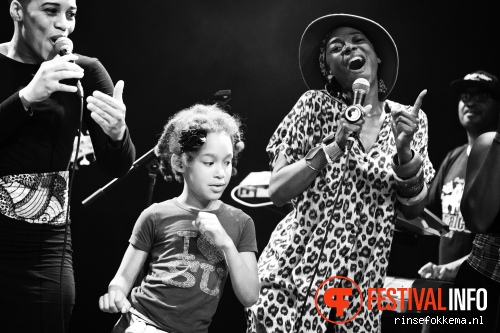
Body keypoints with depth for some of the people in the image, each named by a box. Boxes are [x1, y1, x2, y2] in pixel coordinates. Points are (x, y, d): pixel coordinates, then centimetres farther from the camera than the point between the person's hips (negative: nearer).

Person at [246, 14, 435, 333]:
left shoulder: (409, 118, 3)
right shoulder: (316, 106, -4)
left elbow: (413, 208, 1)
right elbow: (277, 191, -8)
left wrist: (404, 150, -15)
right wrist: (334, 146, -19)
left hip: (361, 281, 2)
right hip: (295, 271, -2)